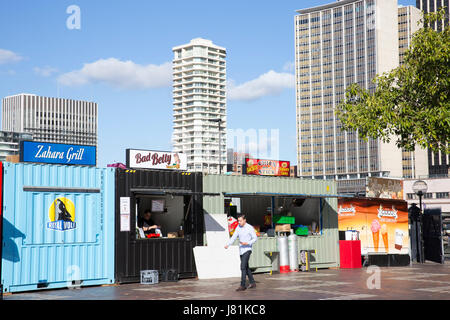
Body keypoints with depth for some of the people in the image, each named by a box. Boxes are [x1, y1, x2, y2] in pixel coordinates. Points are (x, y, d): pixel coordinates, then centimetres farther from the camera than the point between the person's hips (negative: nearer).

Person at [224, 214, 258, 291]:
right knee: (246, 267, 13)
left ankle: (242, 285, -14)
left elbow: (255, 238, -7)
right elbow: (234, 237, 4)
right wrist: (228, 245, -11)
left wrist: (247, 243, -22)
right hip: (241, 250, 7)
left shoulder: (250, 228, -10)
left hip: (247, 250, -7)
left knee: (243, 267, -15)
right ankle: (252, 283, 24)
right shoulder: (238, 227, 7)